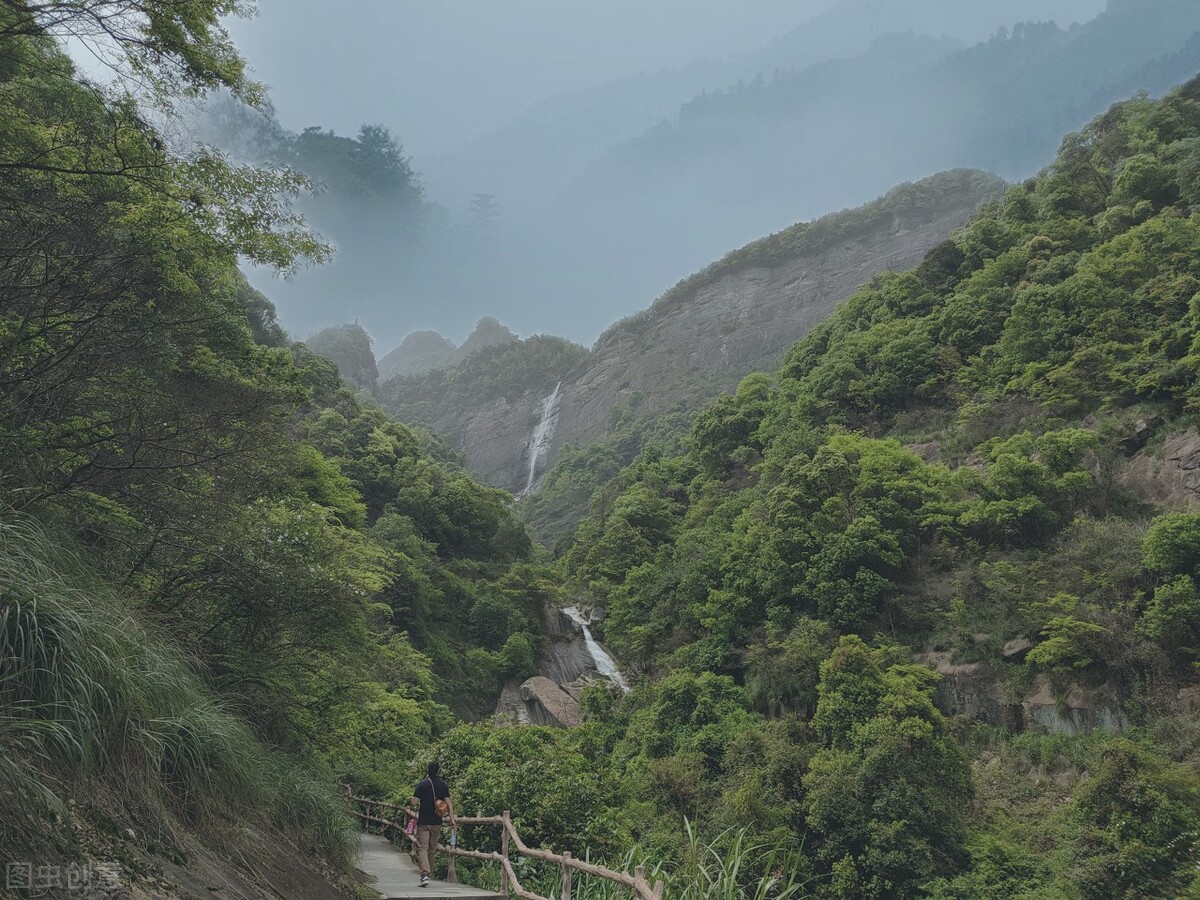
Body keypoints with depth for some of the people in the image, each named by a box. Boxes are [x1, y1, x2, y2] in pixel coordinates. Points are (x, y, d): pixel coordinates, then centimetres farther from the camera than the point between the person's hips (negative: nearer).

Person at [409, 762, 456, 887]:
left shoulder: (422, 784, -8)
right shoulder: (443, 785, 2)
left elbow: (414, 802, -11)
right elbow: (448, 802, -1)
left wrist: (410, 802, 12)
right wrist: (452, 819, 0)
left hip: (423, 822, -4)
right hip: (437, 822, 4)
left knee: (422, 848, -6)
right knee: (432, 849, 17)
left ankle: (425, 875, -22)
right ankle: (429, 873, 25)